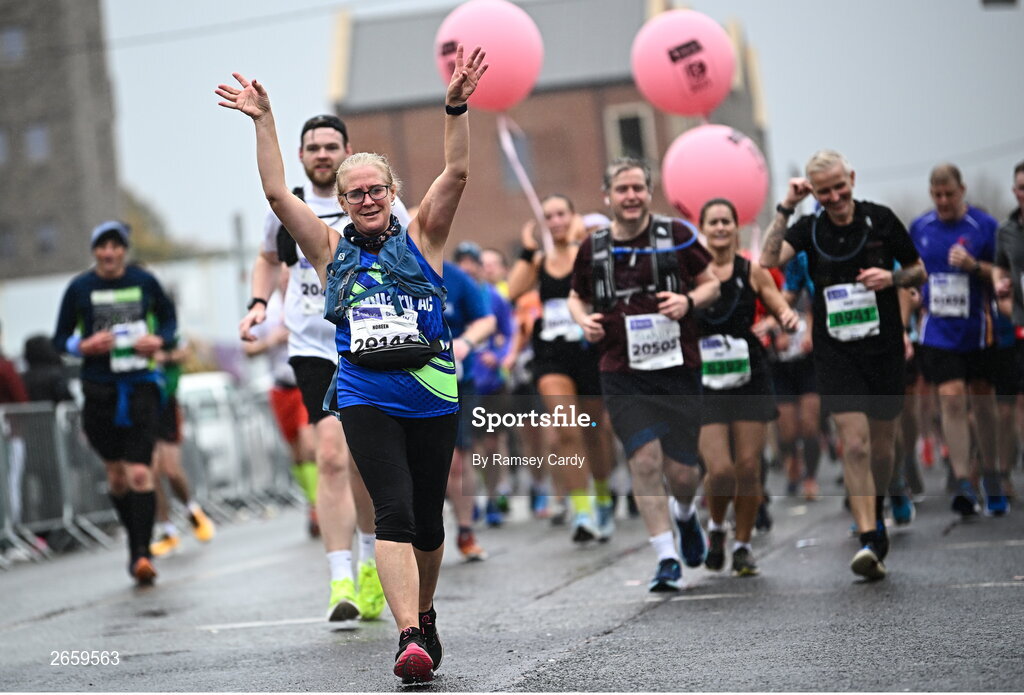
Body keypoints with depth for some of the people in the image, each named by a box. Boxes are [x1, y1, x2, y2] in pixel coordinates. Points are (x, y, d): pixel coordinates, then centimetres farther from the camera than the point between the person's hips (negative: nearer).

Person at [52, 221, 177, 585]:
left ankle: (141, 553, -12)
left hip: (141, 386, -1)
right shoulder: (79, 288, 1)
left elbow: (169, 317, 18)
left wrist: (160, 340, -3)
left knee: (140, 473, -13)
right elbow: (60, 338, 8)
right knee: (116, 475, 10)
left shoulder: (144, 282, 2)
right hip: (99, 388, 1)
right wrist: (84, 346, -13)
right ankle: (136, 543, 29)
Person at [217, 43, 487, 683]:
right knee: (394, 514, -15)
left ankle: (424, 614, 33)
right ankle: (410, 638, -22)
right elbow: (278, 193, 4)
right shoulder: (331, 250, 10)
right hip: (366, 400, -1)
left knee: (428, 519, 9)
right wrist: (263, 121, -2)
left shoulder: (421, 239, 8)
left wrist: (456, 108, -15)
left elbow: (457, 175, -4)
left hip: (433, 395, 1)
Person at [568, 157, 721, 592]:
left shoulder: (677, 236, 1)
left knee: (681, 471, 1)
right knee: (645, 459, -13)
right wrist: (584, 320, -2)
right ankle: (667, 559, -3)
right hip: (622, 376, 1)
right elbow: (577, 297, 20)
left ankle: (685, 513, 38)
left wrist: (688, 301, -11)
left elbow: (712, 284, 9)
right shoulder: (593, 249, 5)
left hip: (678, 371, -1)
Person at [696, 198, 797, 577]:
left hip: (750, 379, 1)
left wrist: (788, 319, -18)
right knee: (720, 470, -12)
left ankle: (743, 545, 18)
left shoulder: (752, 272, 6)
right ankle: (715, 528, 19)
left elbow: (782, 312, 4)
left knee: (748, 468, -1)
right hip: (705, 383, -1)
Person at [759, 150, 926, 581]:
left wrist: (892, 278, -13)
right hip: (836, 351, -1)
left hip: (884, 347, 1)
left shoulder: (881, 220, 0)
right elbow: (769, 260, -17)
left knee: (881, 445, 11)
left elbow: (919, 272, 8)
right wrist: (785, 207, -18)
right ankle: (869, 541, -15)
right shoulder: (809, 228, 0)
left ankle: (876, 516, 38)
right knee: (855, 444, -13)